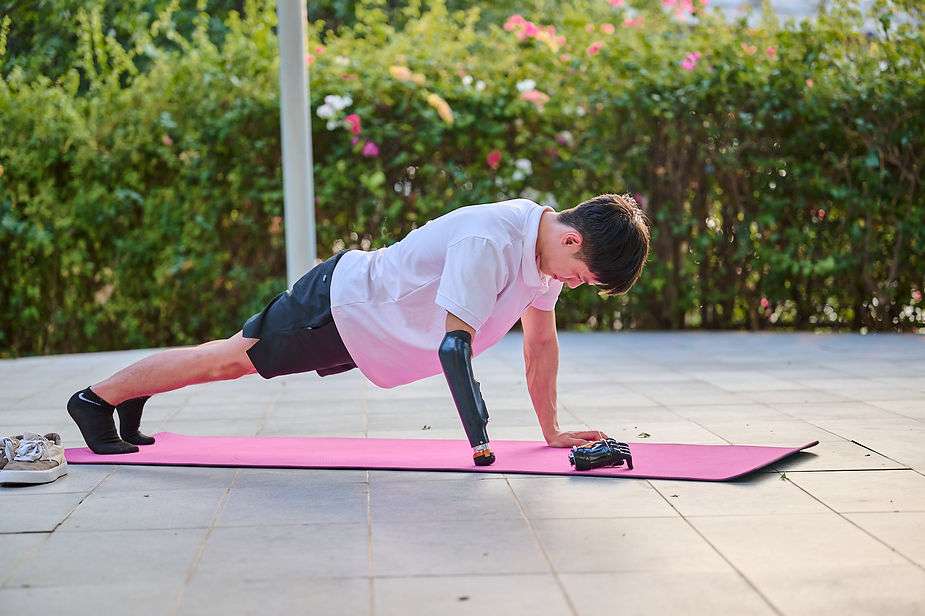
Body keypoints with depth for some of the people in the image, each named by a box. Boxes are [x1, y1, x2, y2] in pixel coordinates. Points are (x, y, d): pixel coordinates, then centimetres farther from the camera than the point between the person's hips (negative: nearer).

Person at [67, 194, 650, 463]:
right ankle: (98, 398, 23)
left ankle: (134, 397, 39)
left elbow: (541, 340, 2)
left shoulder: (547, 239, -7)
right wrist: (481, 446, -34)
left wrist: (552, 429, 2)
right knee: (230, 359, 6)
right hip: (341, 304, -8)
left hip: (362, 321, 8)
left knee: (234, 358, 20)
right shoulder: (488, 244, -35)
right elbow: (454, 346, -36)